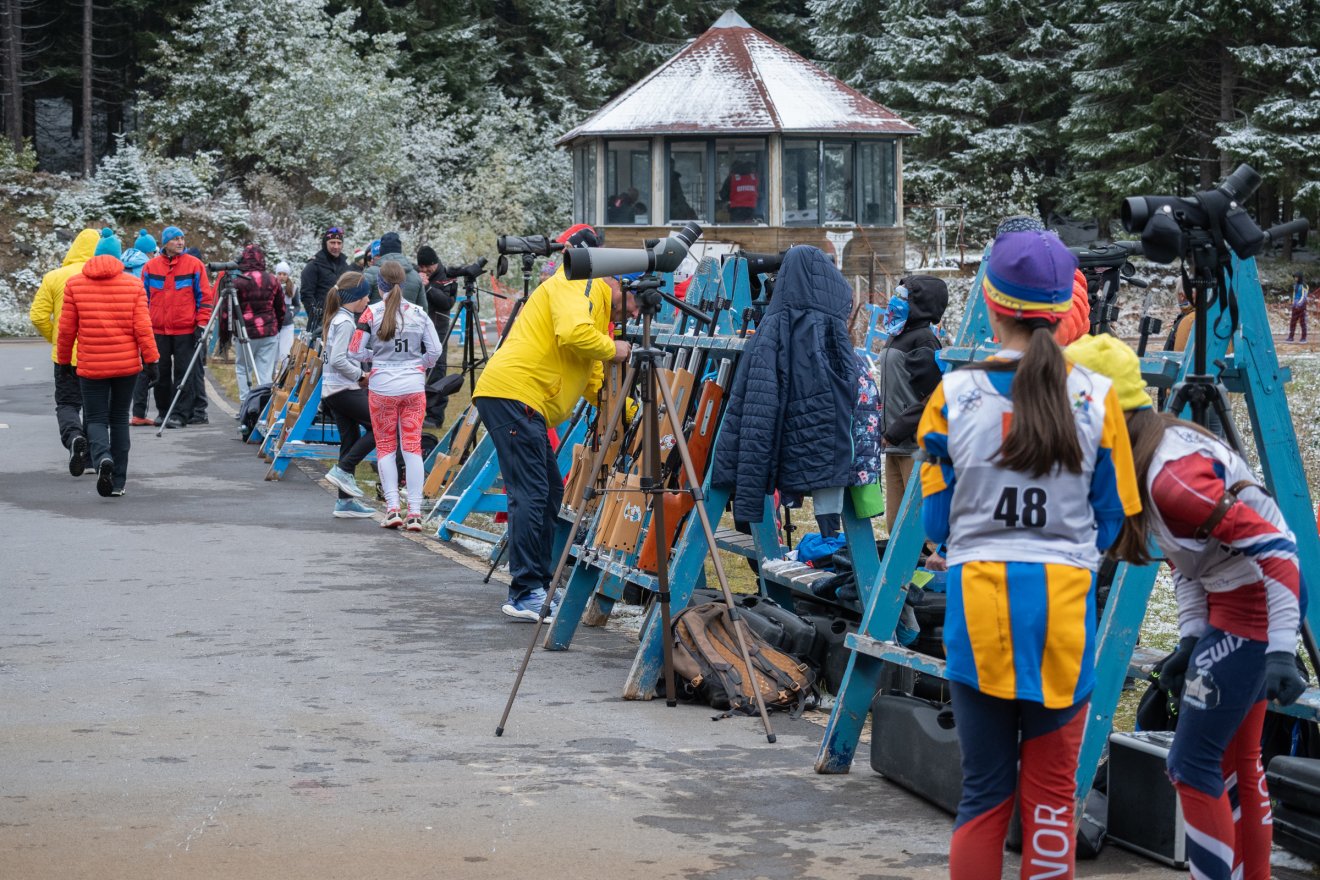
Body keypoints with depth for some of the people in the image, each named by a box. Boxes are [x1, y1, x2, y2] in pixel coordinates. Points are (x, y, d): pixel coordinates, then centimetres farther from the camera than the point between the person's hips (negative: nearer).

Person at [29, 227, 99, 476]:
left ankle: (73, 436, -20)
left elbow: (38, 316, -5)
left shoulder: (54, 277, -3)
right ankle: (90, 455, 20)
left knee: (67, 404, 9)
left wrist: (55, 338, 11)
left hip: (65, 355, 0)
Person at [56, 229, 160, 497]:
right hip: (127, 364, 1)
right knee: (119, 419, 13)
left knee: (96, 419, 6)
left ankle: (103, 457, -25)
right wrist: (151, 361, 0)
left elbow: (66, 328, 1)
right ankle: (118, 482, 13)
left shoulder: (74, 284, -1)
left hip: (91, 366, -1)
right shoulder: (133, 284, -1)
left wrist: (64, 361, 13)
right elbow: (142, 327, -6)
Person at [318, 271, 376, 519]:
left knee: (351, 441, 9)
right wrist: (361, 376, -11)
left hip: (333, 390, 10)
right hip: (345, 389, -10)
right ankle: (343, 470, -10)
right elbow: (338, 360, -23)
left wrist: (359, 376, 13)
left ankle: (345, 501, 9)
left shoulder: (337, 319, 17)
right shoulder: (345, 322, -14)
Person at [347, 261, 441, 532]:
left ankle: (392, 508, -1)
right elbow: (434, 351, 1)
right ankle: (415, 512, -2)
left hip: (382, 387, -2)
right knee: (413, 446, 4)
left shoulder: (372, 313, -7)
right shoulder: (419, 313, 0)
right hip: (413, 387, 2)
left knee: (385, 446, 9)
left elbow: (355, 352, -7)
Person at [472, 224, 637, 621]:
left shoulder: (596, 305, 28)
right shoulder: (580, 284, -3)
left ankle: (538, 587, 17)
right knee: (531, 494, -13)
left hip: (527, 405, 11)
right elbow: (573, 334, -23)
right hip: (512, 393, -11)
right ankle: (524, 595, -13)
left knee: (550, 492, 13)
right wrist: (613, 349, -6)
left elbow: (595, 384, 29)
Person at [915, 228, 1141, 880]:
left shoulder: (955, 394, -4)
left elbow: (934, 520, 3)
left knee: (984, 791, 10)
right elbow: (1111, 521, 5)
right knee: (1051, 792, 9)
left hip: (980, 603, 0)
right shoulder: (1096, 396, -3)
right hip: (1065, 606, 0)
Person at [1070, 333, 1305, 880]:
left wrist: (1280, 650, -30)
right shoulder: (1142, 457, 6)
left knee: (1192, 766, -5)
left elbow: (1276, 548, -28)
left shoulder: (1170, 475, -25)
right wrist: (1190, 641, 11)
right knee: (1234, 761, 20)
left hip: (1257, 605, -10)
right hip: (1232, 604, 10)